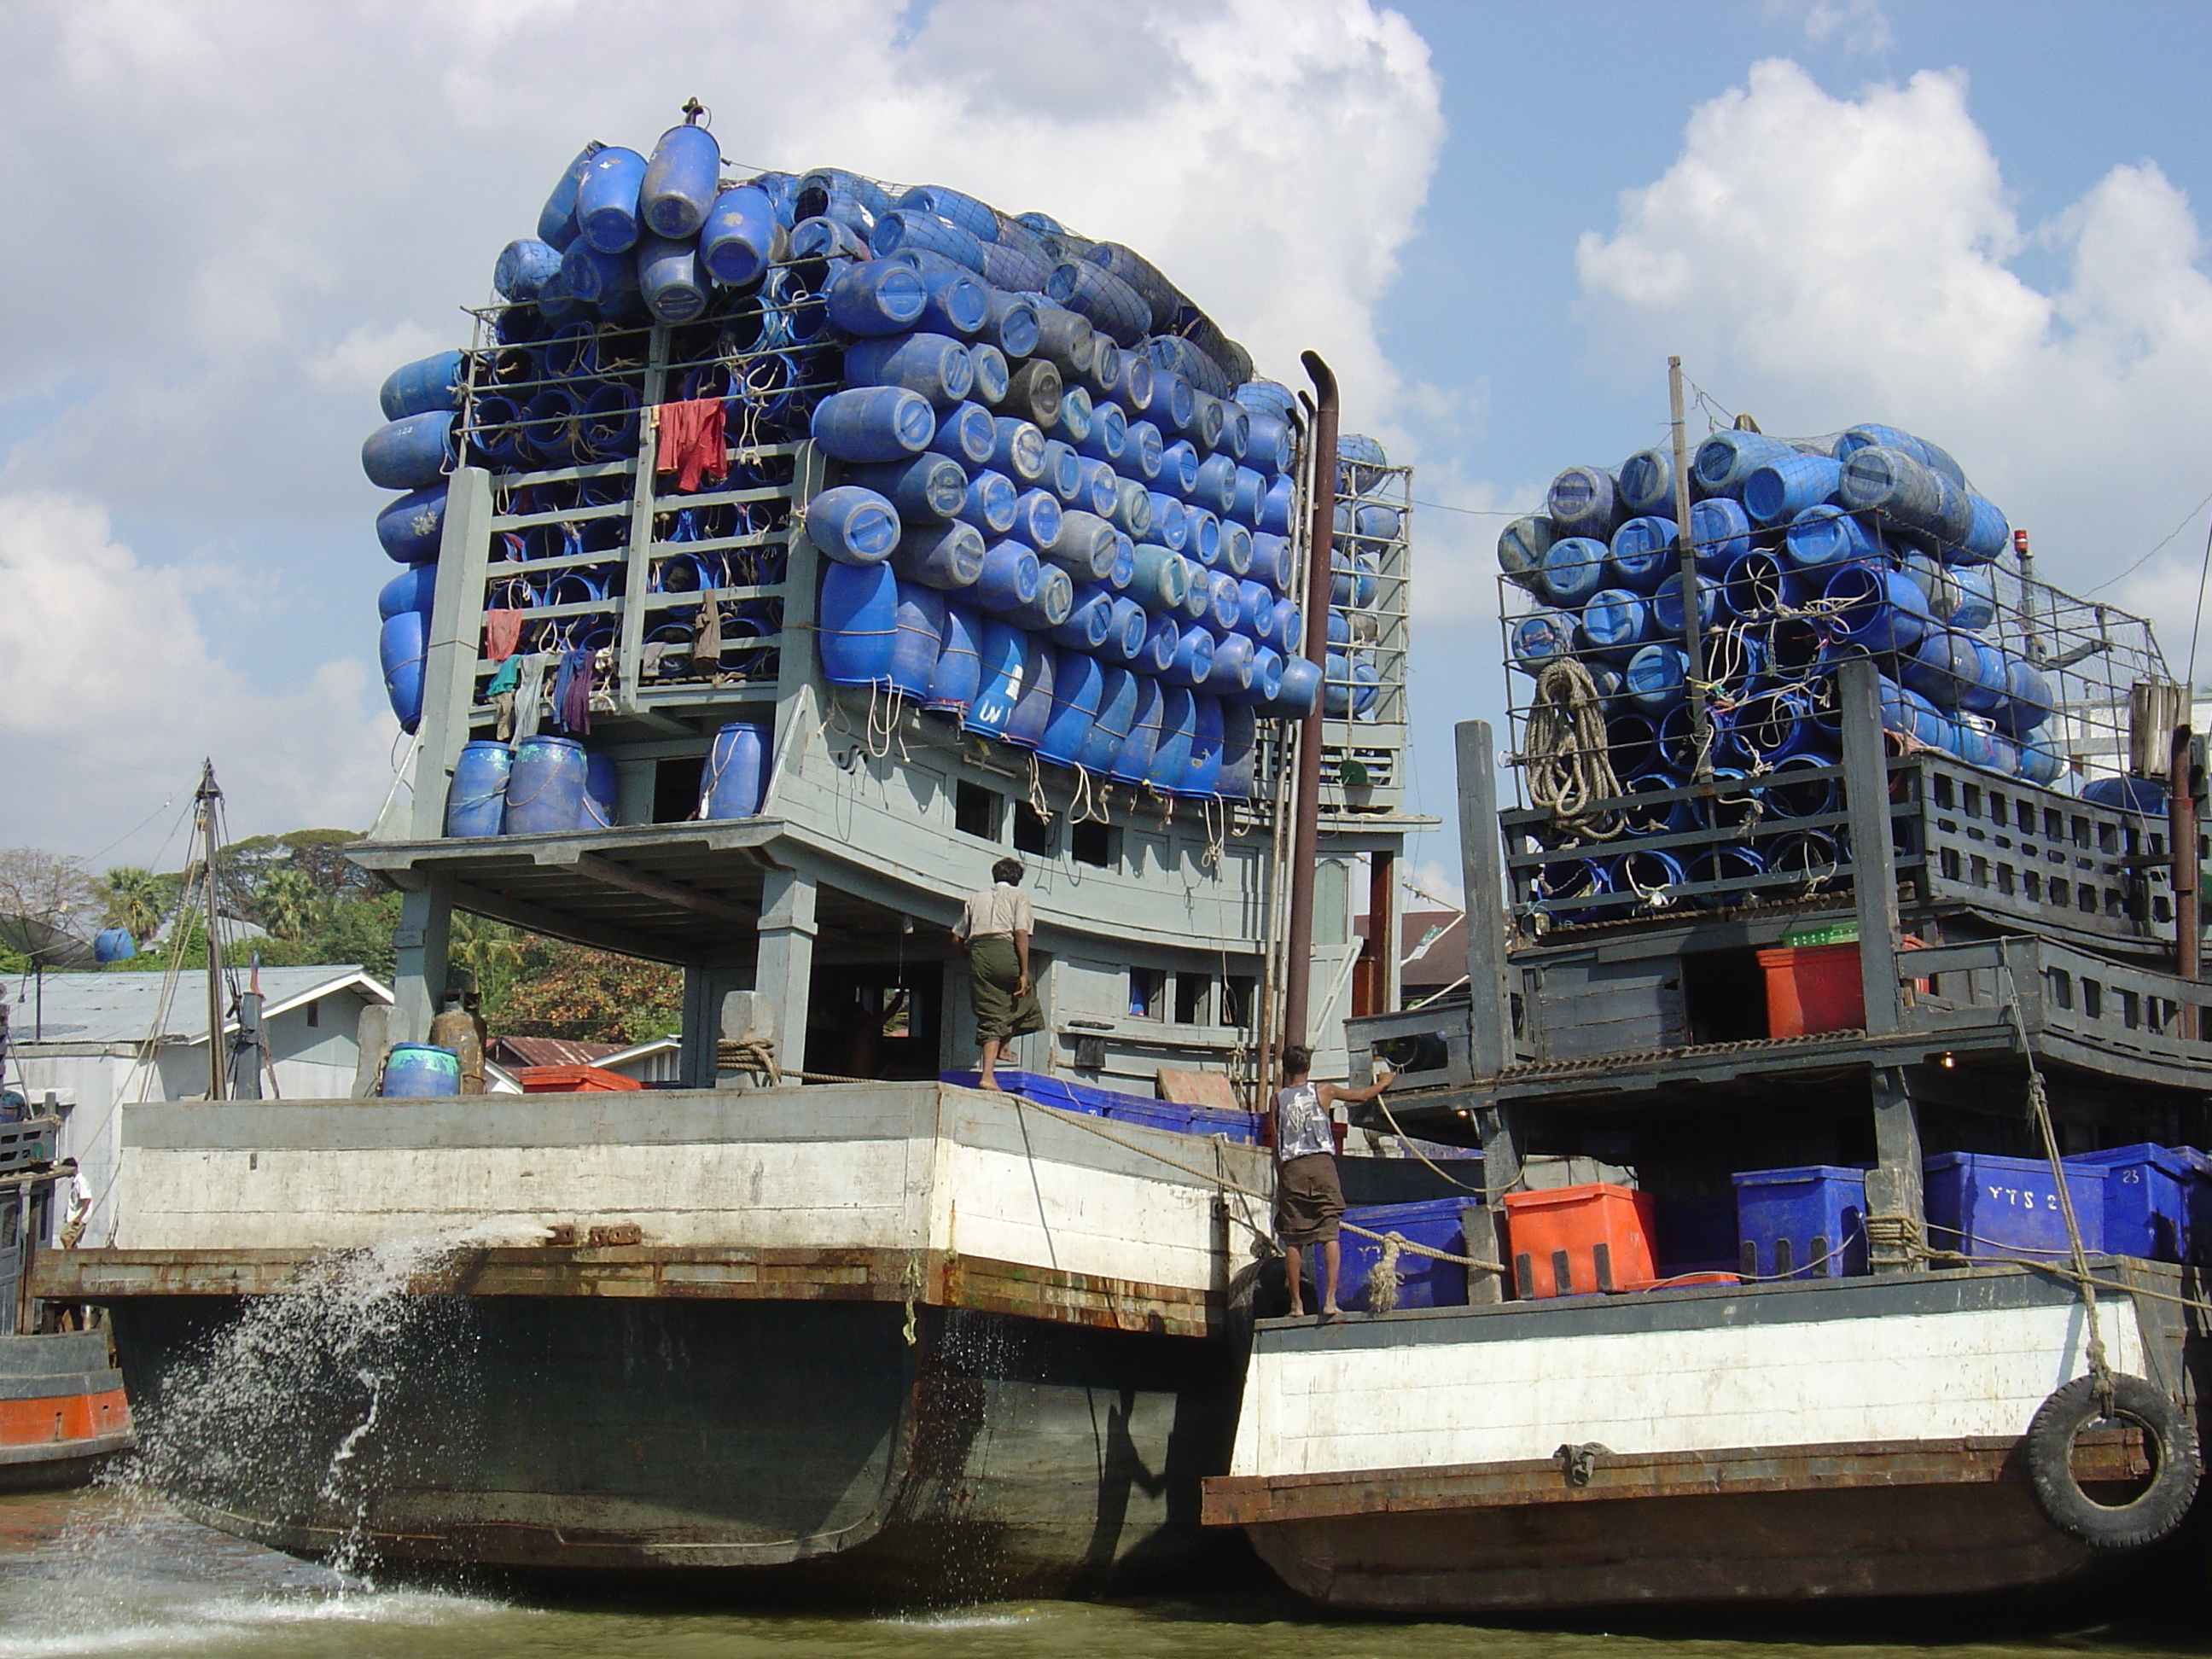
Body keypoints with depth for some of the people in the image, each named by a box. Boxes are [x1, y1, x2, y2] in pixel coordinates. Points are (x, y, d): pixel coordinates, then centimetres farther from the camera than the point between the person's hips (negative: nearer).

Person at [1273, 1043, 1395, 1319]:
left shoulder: (1278, 1099, 10)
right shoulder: (1323, 1091, 8)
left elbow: (1276, 1143, 9)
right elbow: (1362, 1095, 22)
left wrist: (1281, 1180, 15)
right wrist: (1385, 1082, 41)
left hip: (1291, 1168, 1)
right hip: (1321, 1164, -1)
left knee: (1293, 1239, 5)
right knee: (1329, 1234, -4)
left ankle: (1296, 1303, 5)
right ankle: (1329, 1299, -15)